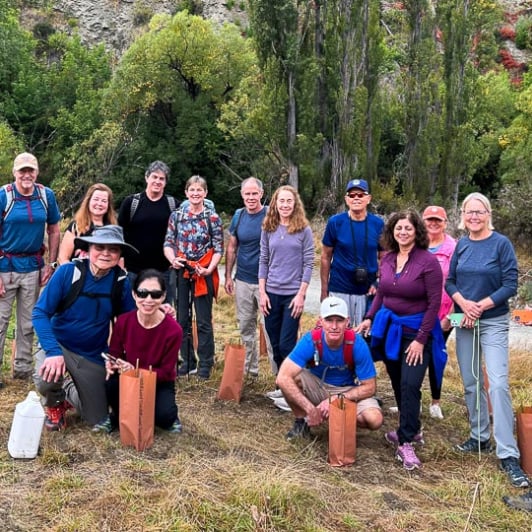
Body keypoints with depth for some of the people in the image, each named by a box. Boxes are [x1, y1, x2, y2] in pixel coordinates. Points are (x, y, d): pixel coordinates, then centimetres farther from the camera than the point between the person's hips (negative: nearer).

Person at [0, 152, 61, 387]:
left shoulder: (46, 195, -1)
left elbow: (53, 231, 8)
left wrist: (50, 264, 2)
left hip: (33, 266, 3)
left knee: (28, 321, 13)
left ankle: (23, 367, 25)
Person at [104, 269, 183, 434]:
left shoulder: (173, 330, -23)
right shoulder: (123, 321, -15)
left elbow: (165, 372, -17)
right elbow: (114, 354, -3)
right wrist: (112, 364, -29)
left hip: (160, 383, -2)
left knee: (164, 414, -31)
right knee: (112, 385, -30)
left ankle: (169, 418, 9)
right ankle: (119, 416, 3)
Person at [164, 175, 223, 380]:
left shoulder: (213, 218, -2)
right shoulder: (176, 215, 5)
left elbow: (219, 249, -4)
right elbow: (168, 243, 5)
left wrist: (209, 269, -17)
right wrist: (173, 260, -14)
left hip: (203, 274, -3)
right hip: (181, 273, 3)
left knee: (204, 321, 2)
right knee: (182, 319, 9)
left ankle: (205, 364, 13)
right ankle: (187, 362, 21)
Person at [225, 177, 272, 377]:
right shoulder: (238, 216, 6)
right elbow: (232, 248, 13)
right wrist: (228, 276, 8)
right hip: (243, 281, 5)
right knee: (246, 326, 13)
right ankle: (250, 368, 26)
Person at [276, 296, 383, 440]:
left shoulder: (357, 345, -24)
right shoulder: (310, 341, -25)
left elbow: (369, 387, -17)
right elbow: (283, 378, -34)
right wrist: (310, 409, -36)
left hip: (348, 391, 0)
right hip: (317, 387, 0)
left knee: (375, 420, -28)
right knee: (292, 376, -31)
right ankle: (302, 421, -5)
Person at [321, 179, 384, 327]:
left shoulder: (378, 224, -1)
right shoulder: (335, 222, -5)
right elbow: (326, 257, 1)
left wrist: (379, 284, -6)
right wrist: (324, 290, 0)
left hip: (368, 291, 1)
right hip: (339, 290, -1)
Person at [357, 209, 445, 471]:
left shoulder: (428, 261, -14)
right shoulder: (387, 259, 3)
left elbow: (434, 304, -14)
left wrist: (420, 340, -16)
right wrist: (369, 318, 2)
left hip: (415, 330, -6)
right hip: (389, 328, 6)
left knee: (410, 385, -10)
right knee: (398, 384, 14)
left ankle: (405, 443, 0)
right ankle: (412, 430, 31)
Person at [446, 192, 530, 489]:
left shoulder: (501, 244, -7)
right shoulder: (461, 245, 6)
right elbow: (450, 282, 7)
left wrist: (480, 306, -17)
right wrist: (464, 303, -12)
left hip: (494, 322, -5)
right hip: (465, 321, 5)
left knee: (498, 384, -14)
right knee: (471, 383, 11)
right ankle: (480, 438, 26)